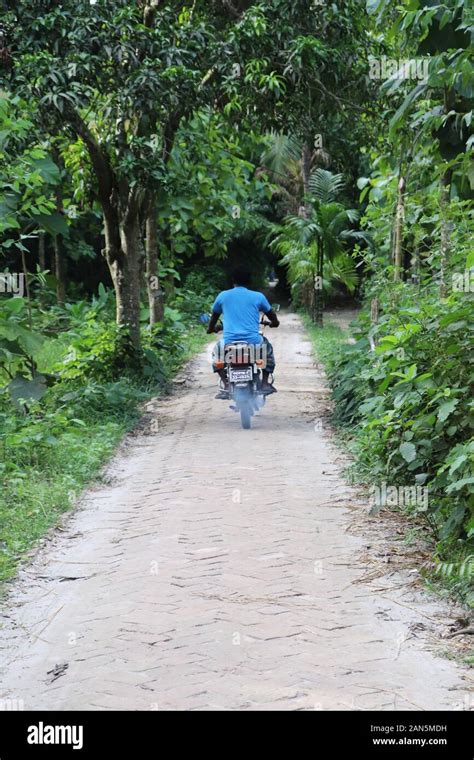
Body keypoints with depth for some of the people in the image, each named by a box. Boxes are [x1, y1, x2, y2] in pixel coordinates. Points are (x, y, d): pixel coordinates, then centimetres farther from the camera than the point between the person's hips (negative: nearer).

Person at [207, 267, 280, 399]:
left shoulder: (223, 296, 9)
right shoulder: (258, 296, 8)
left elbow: (214, 317, 24)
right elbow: (275, 321, 21)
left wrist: (211, 328, 46)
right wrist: (273, 323, 45)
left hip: (230, 343, 0)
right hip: (253, 343, 0)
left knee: (216, 350, 33)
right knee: (268, 347, 34)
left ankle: (226, 386, 15)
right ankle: (265, 383, 24)